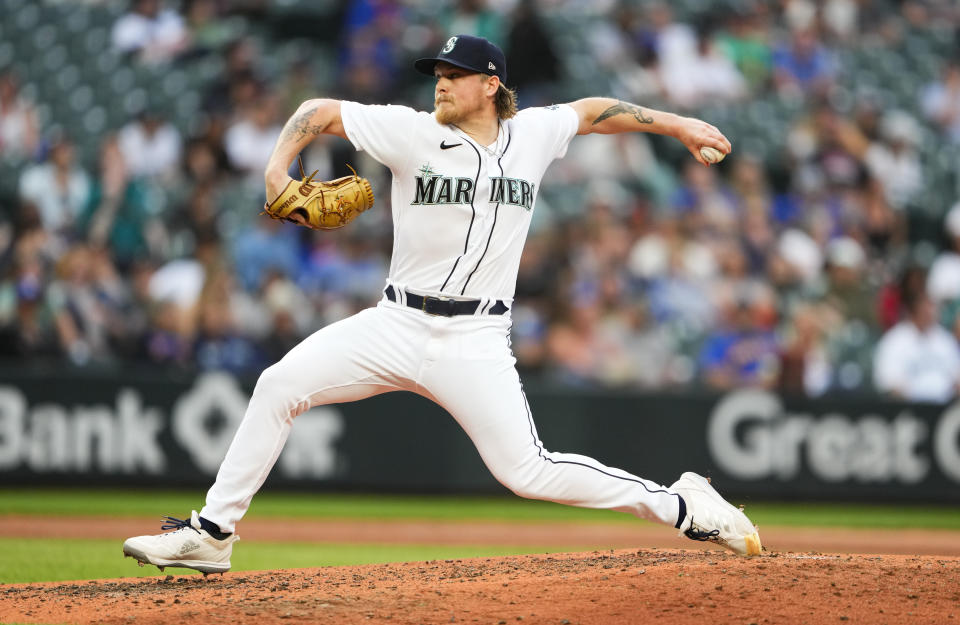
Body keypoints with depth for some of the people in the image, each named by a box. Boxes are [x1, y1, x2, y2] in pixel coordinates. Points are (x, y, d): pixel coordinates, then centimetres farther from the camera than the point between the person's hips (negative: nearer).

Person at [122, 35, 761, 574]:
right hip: (397, 327, 2)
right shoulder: (413, 132, -3)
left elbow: (594, 112, 20)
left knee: (528, 472, -13)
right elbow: (319, 110, 1)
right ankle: (211, 535, -5)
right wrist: (278, 169, -14)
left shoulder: (533, 134, 2)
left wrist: (675, 124, 19)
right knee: (279, 385, -13)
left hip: (476, 342, -2)